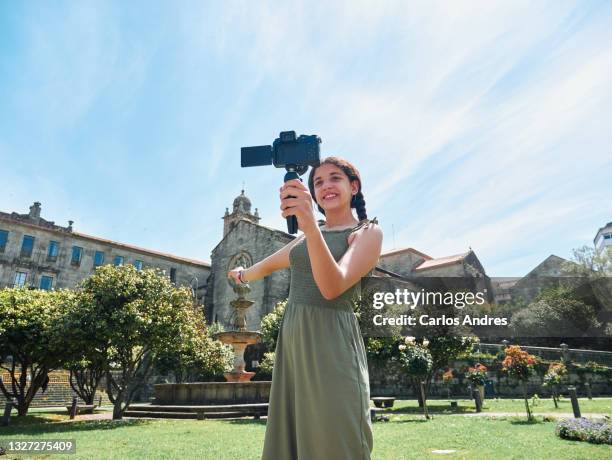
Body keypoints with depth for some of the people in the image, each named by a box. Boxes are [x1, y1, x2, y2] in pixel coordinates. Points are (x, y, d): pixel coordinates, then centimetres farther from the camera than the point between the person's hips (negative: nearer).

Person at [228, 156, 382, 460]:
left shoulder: (368, 232, -4)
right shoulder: (307, 236, 16)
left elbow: (332, 287, -21)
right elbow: (270, 264, 35)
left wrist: (309, 224, -31)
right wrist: (243, 274, 51)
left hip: (330, 343, -6)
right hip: (292, 339, 7)